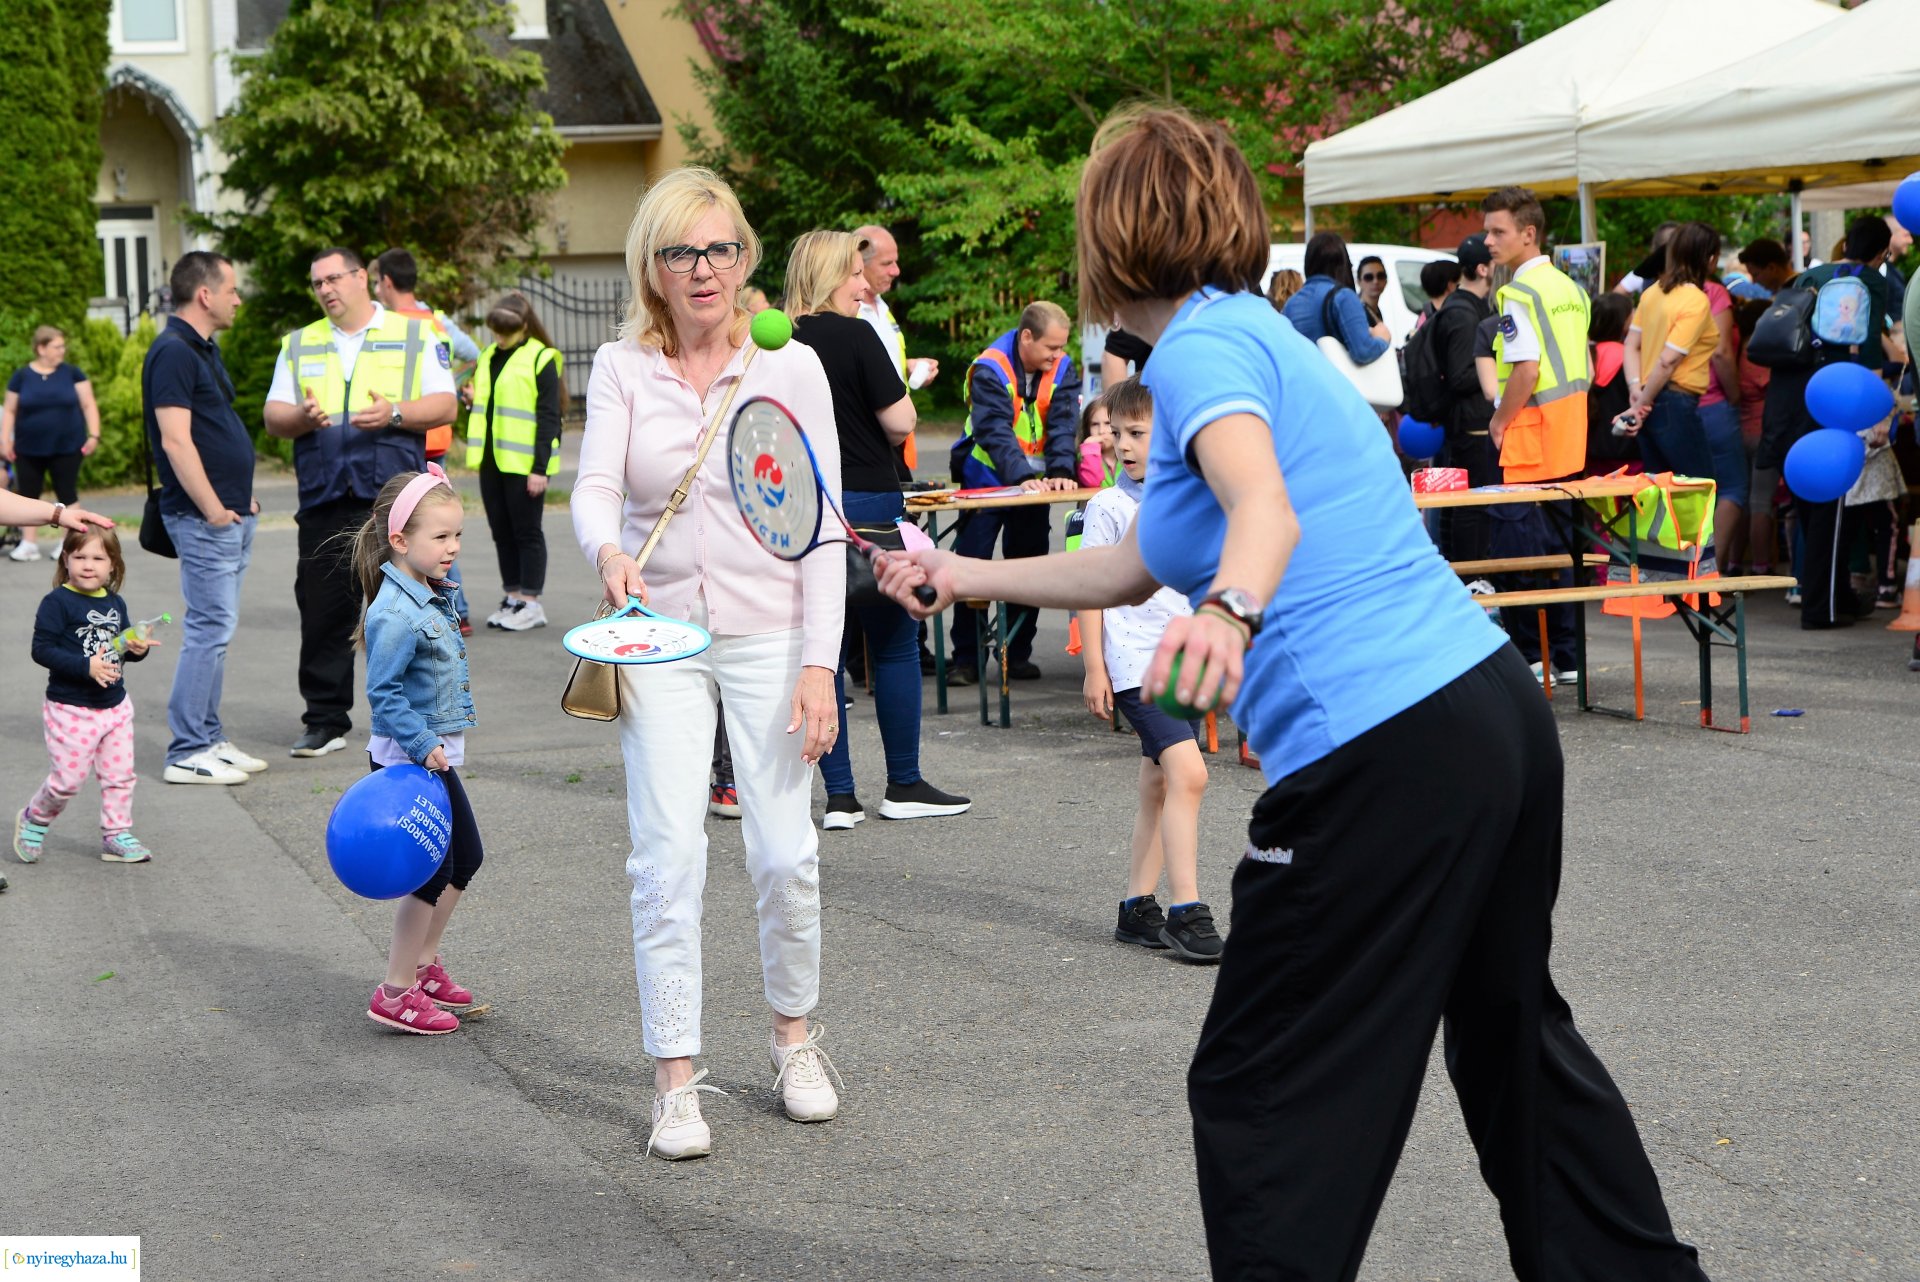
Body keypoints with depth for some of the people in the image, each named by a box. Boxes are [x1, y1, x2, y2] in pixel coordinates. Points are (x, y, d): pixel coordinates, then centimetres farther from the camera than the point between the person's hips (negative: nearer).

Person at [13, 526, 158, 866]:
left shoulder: (115, 603, 7)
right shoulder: (58, 602, -13)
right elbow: (41, 649, -19)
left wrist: (137, 648, -5)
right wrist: (86, 666, -27)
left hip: (115, 706, 6)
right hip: (71, 710, -6)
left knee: (120, 775, 9)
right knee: (68, 778, -3)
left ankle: (116, 835, 22)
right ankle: (33, 820, 22)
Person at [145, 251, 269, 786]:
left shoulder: (204, 349, 16)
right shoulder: (173, 352, -15)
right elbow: (176, 441, -21)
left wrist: (242, 498, 16)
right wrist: (214, 510, -19)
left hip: (230, 514, 10)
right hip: (204, 519, -10)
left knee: (215, 628, 13)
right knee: (210, 628, -8)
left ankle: (208, 738, 20)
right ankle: (186, 754, -4)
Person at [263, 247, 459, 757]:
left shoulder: (414, 336, 8)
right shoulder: (298, 345, 17)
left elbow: (445, 406, 1)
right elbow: (273, 417, 12)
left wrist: (395, 413, -15)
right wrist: (303, 417, -10)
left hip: (395, 502, -3)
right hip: (324, 504, 3)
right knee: (322, 614, 2)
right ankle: (325, 720, 10)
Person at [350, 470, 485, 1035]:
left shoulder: (434, 596, 7)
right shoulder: (397, 614, -23)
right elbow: (383, 693, -25)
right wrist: (423, 744, -27)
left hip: (437, 753, 10)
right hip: (409, 760, -10)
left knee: (466, 857, 19)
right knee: (431, 871, -4)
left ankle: (424, 962, 33)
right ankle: (396, 993, 5)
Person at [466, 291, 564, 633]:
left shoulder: (541, 360, -8)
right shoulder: (488, 358, 15)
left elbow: (549, 416, -12)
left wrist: (540, 467, -16)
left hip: (524, 464, -7)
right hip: (492, 462, 7)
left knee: (527, 531, -2)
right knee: (501, 531, 9)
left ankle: (531, 603, 3)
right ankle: (512, 597, 17)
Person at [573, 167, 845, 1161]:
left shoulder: (791, 367, -2)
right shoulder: (621, 369, 2)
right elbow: (594, 487, -10)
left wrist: (819, 665, -10)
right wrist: (607, 551, -34)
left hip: (769, 632, -1)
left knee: (784, 854, -1)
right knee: (667, 857, -5)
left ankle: (794, 1036, 24)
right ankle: (675, 1081, 3)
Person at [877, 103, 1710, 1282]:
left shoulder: (1204, 349, -8)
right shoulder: (1265, 337, 22)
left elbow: (1266, 510, -30)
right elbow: (1131, 570, 31)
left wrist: (1229, 611, -49)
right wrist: (961, 576, 39)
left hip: (1386, 758, -10)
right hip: (1498, 709, 10)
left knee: (1265, 1095, -1)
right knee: (1514, 1036, 26)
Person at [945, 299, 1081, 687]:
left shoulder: (1062, 370, -6)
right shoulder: (990, 369, -20)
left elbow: (1064, 424, -16)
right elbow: (995, 432, -31)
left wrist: (1061, 471, -33)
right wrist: (1021, 477, -44)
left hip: (1034, 482, 4)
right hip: (986, 480, -4)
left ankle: (1018, 654, 18)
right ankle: (966, 659, 3)